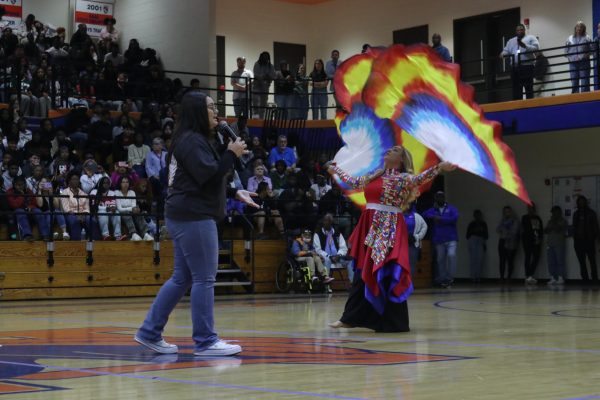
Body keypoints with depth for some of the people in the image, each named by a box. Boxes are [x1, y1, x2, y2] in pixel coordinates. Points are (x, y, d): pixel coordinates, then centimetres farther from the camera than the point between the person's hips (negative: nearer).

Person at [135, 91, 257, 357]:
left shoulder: (193, 140, 20)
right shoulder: (192, 141, -11)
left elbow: (204, 181, 25)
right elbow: (208, 176, -21)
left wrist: (234, 193, 19)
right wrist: (231, 154, -11)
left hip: (187, 217, 11)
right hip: (193, 217, -11)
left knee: (182, 278, 12)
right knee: (204, 279, -7)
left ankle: (150, 332, 14)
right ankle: (205, 341, -3)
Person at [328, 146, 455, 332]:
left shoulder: (403, 178, -3)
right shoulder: (374, 177, 18)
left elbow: (419, 178, -22)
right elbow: (352, 182, 33)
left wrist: (439, 167, -39)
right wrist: (336, 170, 46)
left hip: (389, 228, -7)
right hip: (369, 228, 7)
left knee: (388, 274, -9)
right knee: (362, 272, 11)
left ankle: (394, 322, -3)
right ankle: (350, 318, 18)